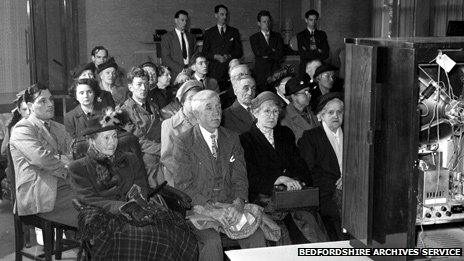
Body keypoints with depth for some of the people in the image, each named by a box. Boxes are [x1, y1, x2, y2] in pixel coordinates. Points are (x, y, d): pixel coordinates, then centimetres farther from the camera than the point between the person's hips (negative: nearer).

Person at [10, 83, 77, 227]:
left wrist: (57, 158, -8)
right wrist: (66, 171, -5)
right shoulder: (22, 129, -2)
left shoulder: (58, 127, 23)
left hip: (67, 186, 7)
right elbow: (41, 158, -17)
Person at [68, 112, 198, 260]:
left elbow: (143, 189, 13)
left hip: (135, 211, 3)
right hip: (102, 214, -3)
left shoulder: (131, 160, 23)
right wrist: (121, 207, -21)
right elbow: (89, 199, -3)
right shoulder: (78, 168, 11)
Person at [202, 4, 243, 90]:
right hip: (215, 72, -1)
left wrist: (229, 56, -8)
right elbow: (204, 53, 9)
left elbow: (239, 52, 11)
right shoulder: (209, 33, 12)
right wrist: (216, 56, -9)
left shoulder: (234, 32, 14)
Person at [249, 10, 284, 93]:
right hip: (261, 73, -1)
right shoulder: (254, 38, 7)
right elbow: (258, 52, -10)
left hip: (276, 71, 2)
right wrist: (273, 51, -2)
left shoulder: (277, 36, 12)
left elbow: (280, 55, 1)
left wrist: (267, 55, -7)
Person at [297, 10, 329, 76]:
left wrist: (310, 53, -5)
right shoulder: (300, 35, 5)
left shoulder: (322, 34, 12)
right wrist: (318, 51, -4)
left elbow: (326, 54, 2)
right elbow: (303, 55, -6)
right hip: (305, 68, -2)